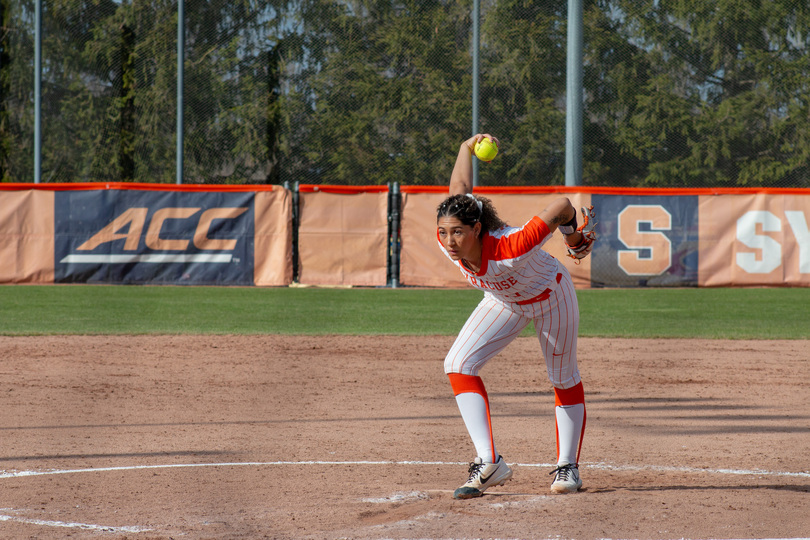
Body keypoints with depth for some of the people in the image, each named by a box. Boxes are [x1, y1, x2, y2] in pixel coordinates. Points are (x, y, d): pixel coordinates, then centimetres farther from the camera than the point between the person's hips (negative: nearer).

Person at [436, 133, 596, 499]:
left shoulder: (511, 248, -47)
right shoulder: (447, 240, -30)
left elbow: (562, 205, -42)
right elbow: (460, 189, -13)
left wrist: (574, 239, -22)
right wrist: (467, 147, 3)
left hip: (551, 297, -5)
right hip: (503, 302, 5)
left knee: (564, 380, 11)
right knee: (458, 365, -13)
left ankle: (568, 467, 31)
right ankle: (489, 464, -15)